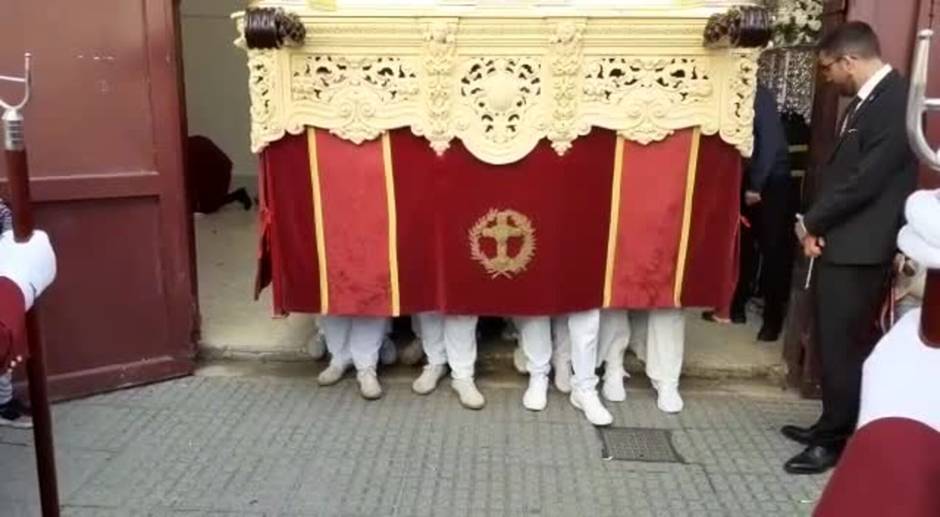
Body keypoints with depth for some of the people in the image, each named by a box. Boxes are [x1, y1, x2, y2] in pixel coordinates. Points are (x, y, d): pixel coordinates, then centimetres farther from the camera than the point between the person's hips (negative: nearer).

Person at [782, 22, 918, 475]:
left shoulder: (896, 102, -17)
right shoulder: (866, 99, 13)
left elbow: (865, 180, -21)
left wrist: (811, 223, -10)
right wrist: (815, 224, 2)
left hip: (858, 249, -9)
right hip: (837, 241, 9)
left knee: (845, 345, 1)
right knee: (834, 342, 16)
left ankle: (837, 440, 14)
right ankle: (832, 425, 29)